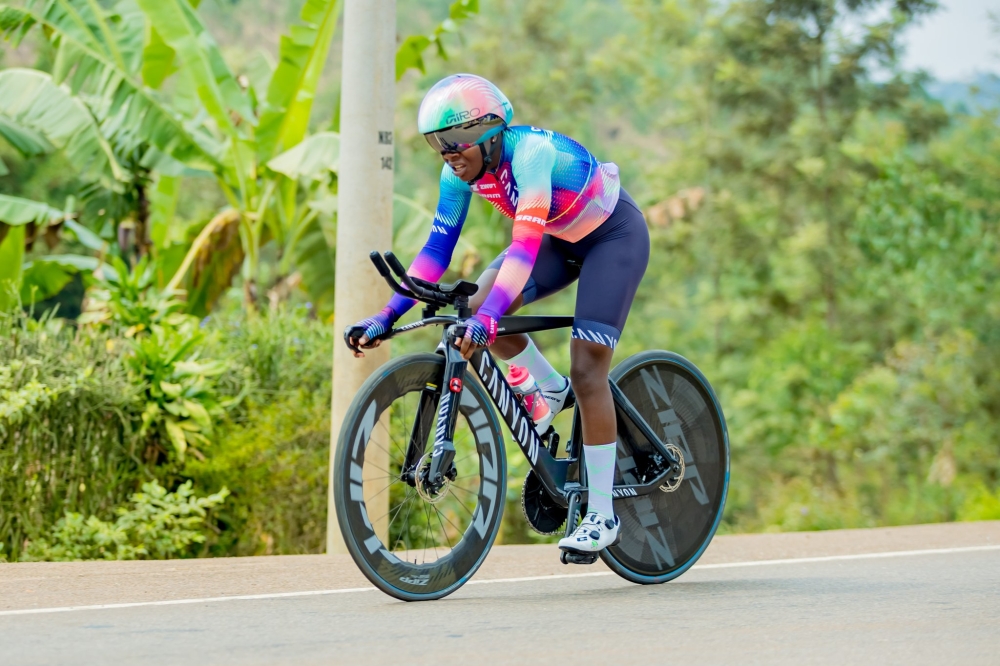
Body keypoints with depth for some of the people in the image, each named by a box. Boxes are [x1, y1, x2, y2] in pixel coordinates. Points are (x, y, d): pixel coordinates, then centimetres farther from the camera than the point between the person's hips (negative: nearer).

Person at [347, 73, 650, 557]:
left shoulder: (530, 153, -35)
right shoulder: (463, 170, -14)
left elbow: (526, 245, -44)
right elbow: (438, 246, -12)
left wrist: (487, 319, -55)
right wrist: (387, 316, -20)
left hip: (615, 235, -7)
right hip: (563, 238, 7)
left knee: (587, 371, -16)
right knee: (477, 305, -16)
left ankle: (601, 515, -9)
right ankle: (551, 390, 9)